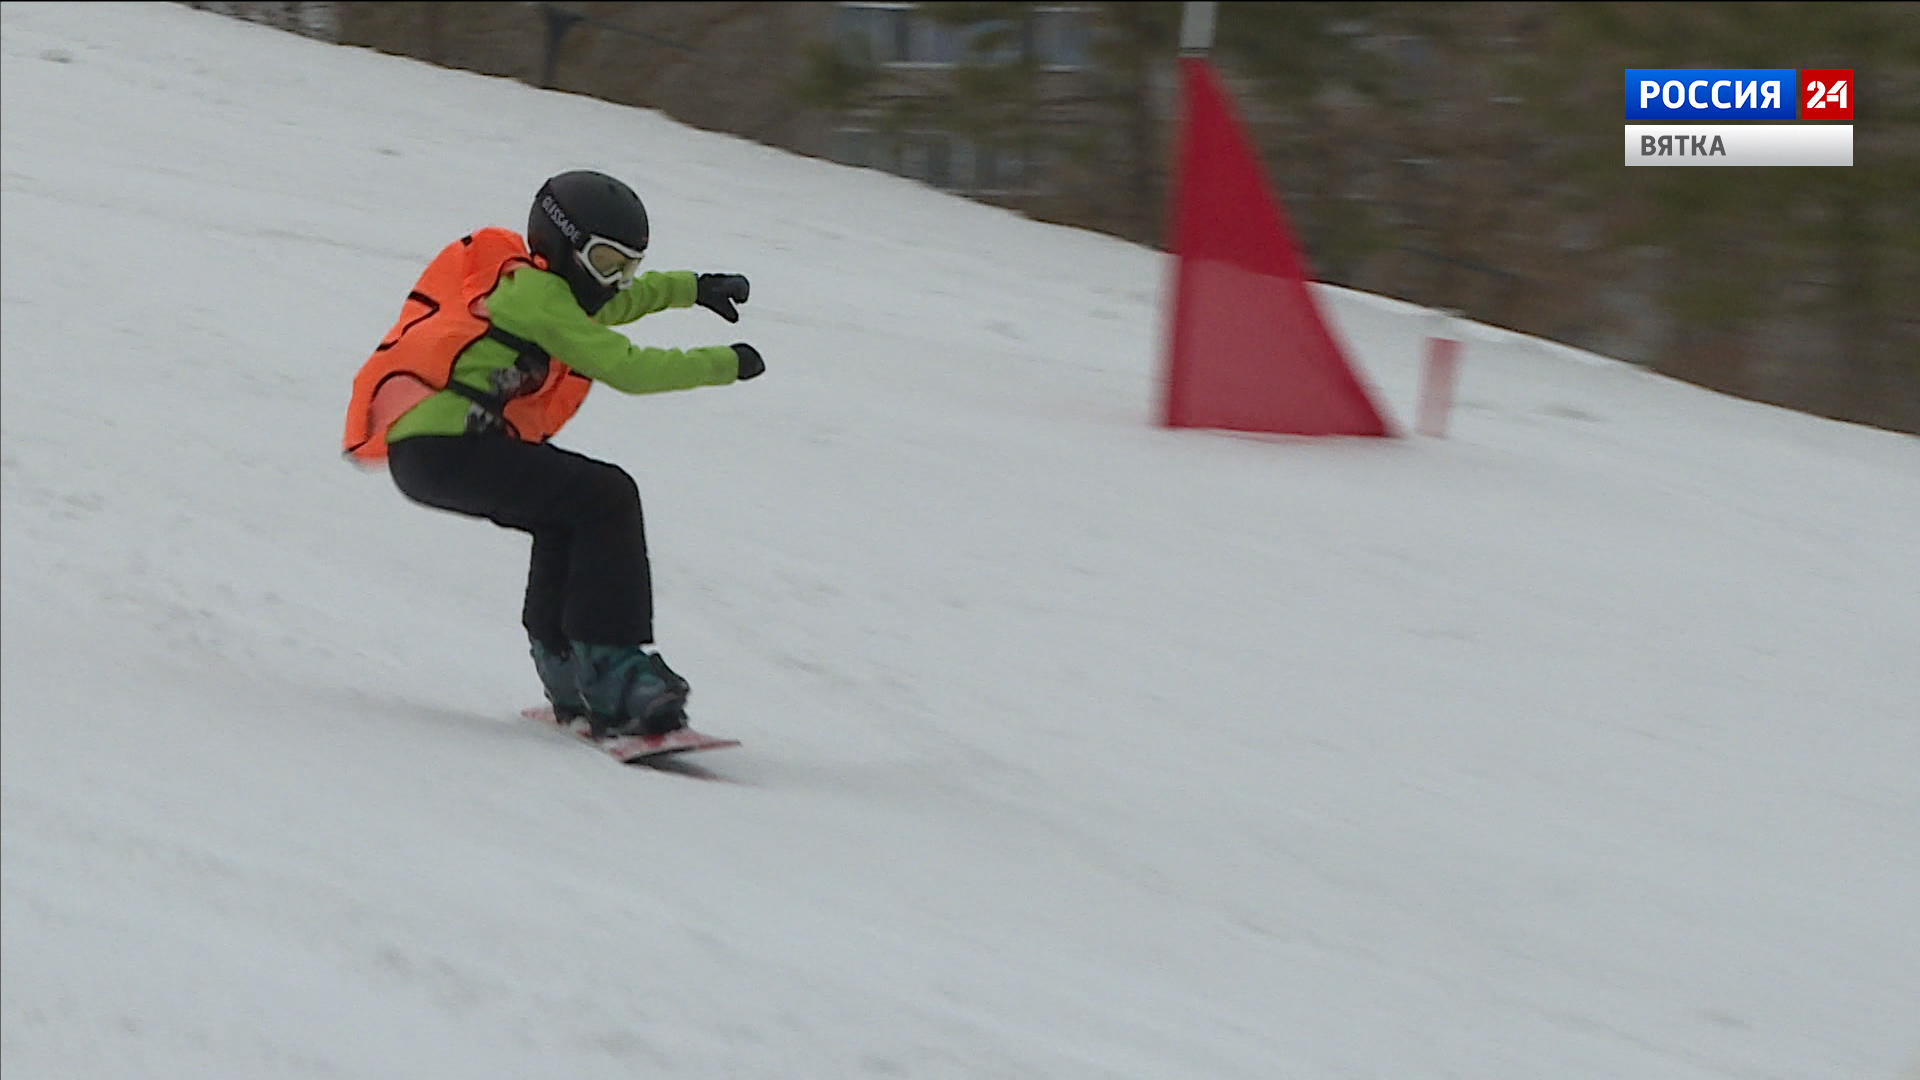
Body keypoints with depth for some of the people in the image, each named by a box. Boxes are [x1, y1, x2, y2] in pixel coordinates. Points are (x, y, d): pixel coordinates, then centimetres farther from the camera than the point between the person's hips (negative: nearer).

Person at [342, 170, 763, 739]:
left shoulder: (533, 286, 22)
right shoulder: (534, 292, -6)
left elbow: (597, 305, 43)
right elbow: (625, 367, -11)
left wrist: (690, 287, 42)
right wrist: (724, 364, -3)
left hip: (421, 447, 11)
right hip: (443, 448, -11)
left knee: (571, 514, 22)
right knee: (607, 499, -15)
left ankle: (563, 665, 21)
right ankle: (610, 671, -17)